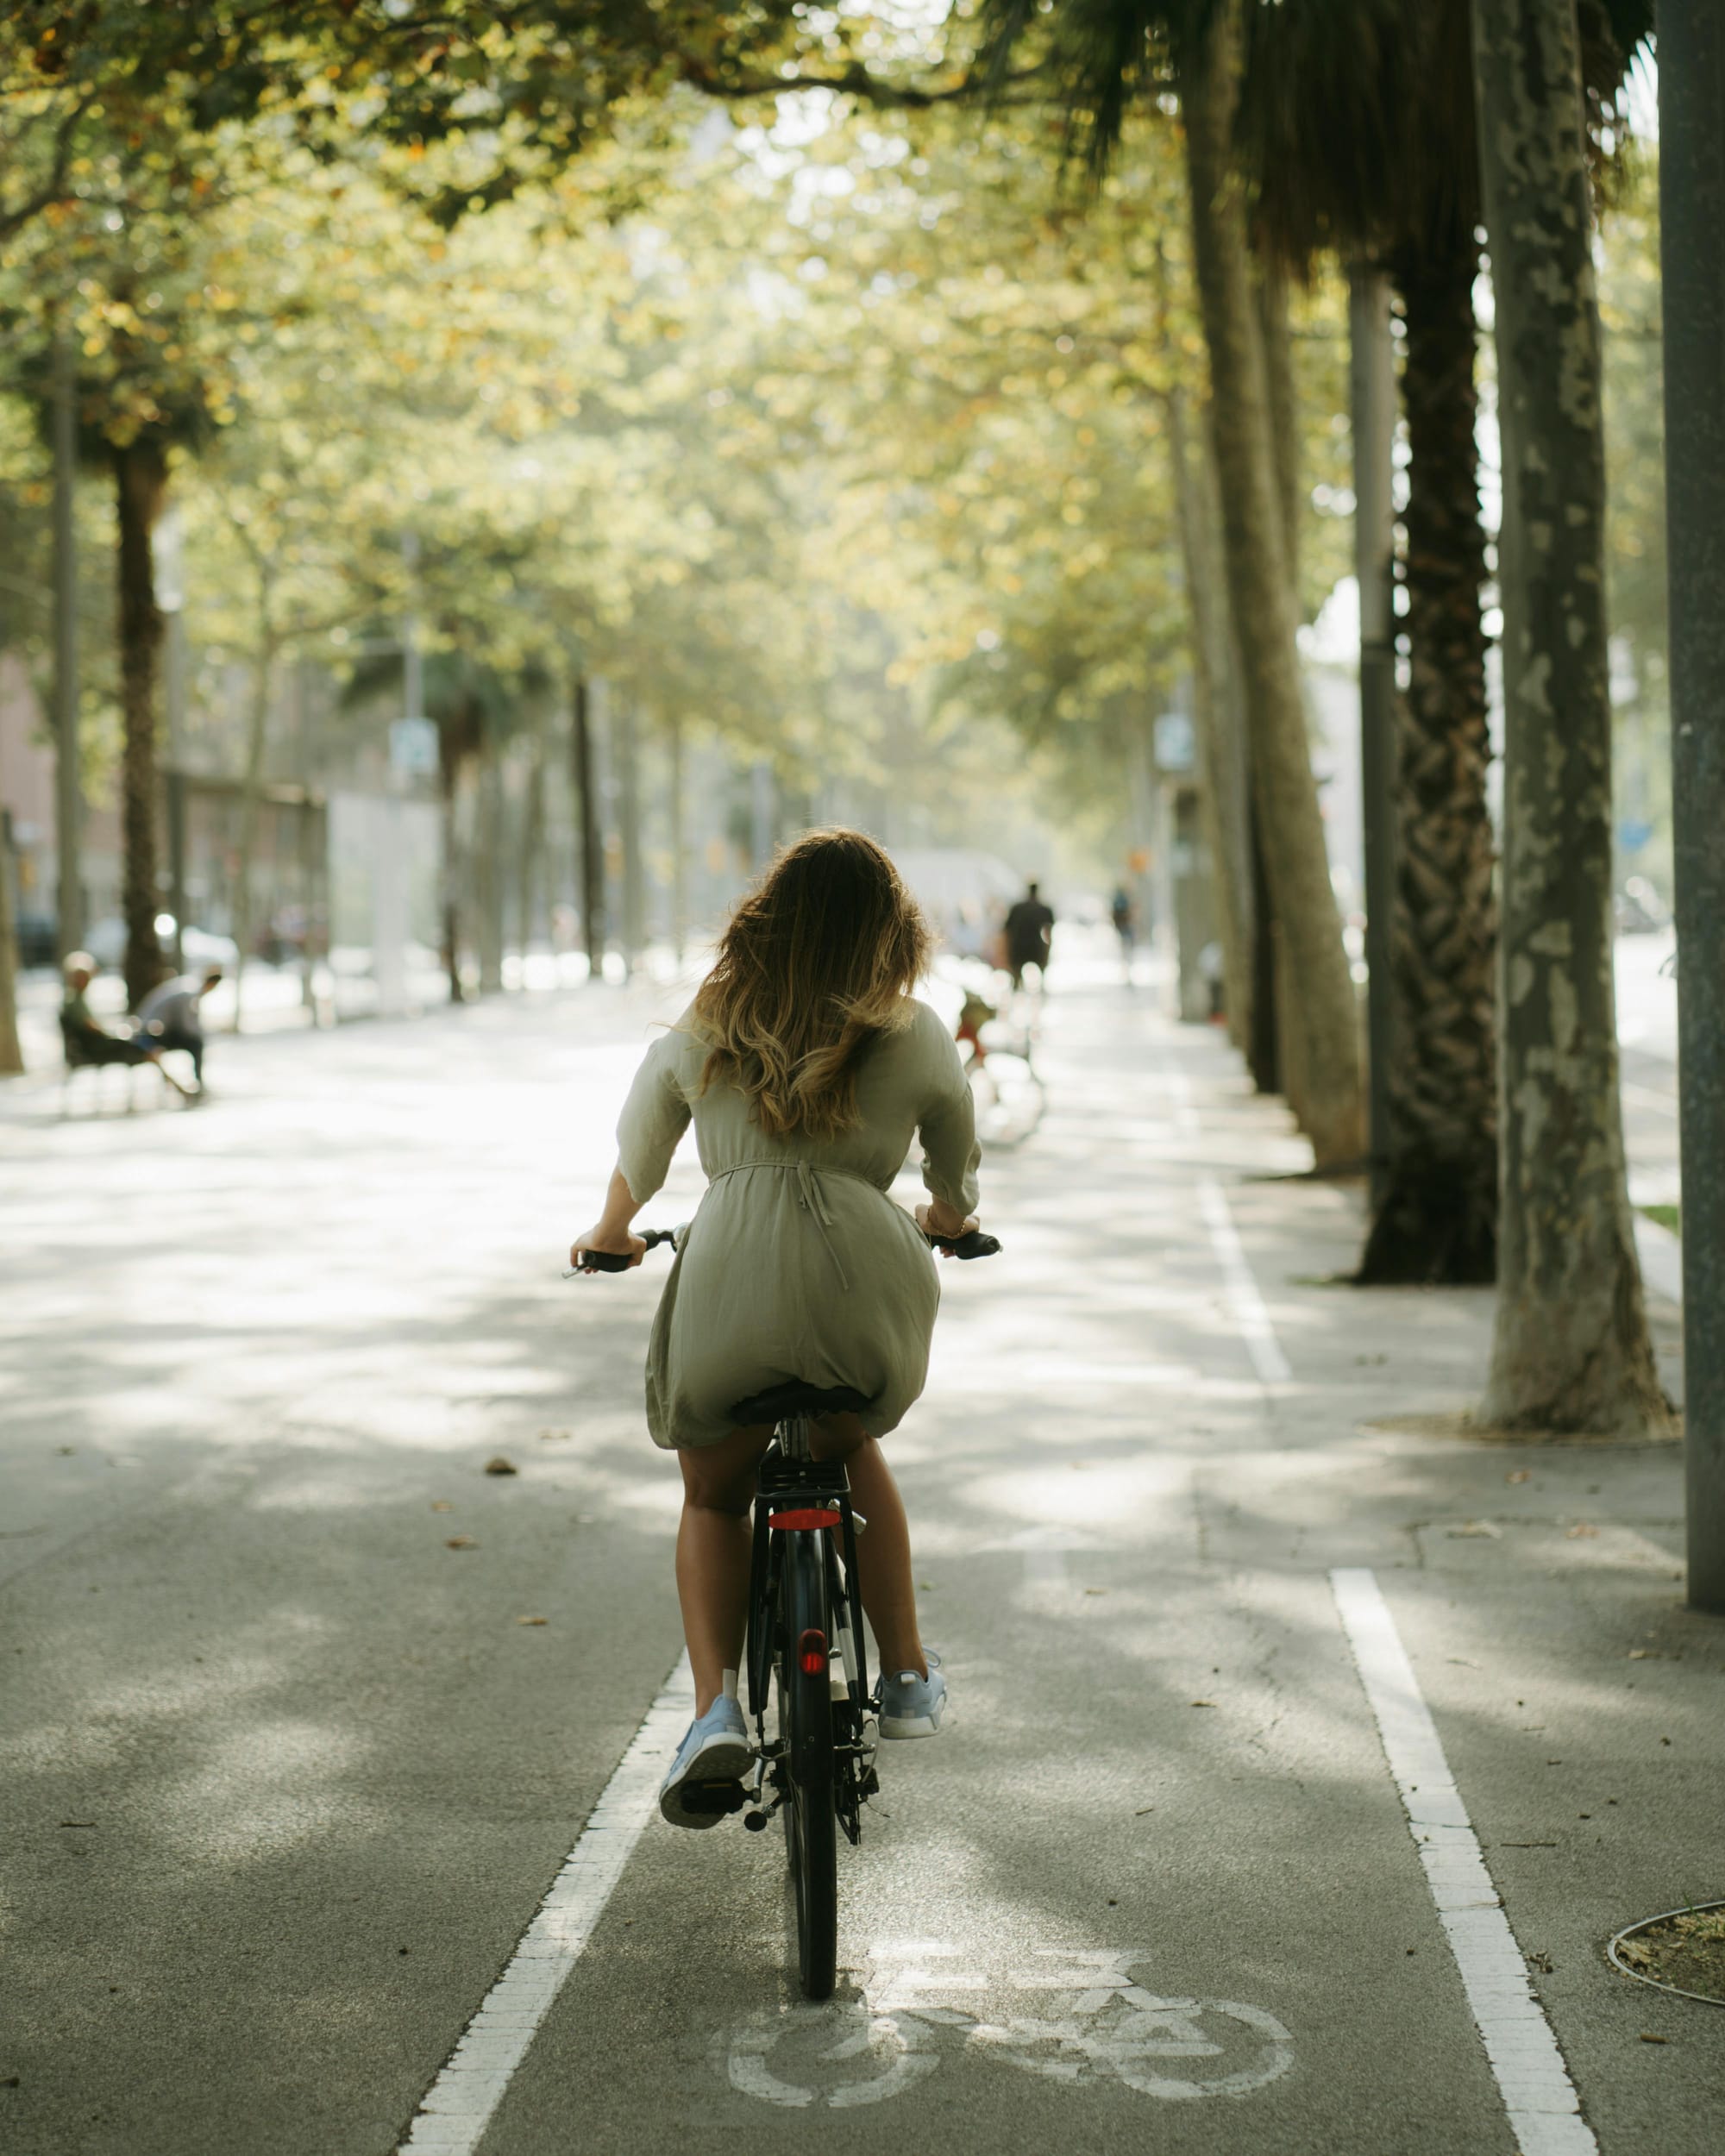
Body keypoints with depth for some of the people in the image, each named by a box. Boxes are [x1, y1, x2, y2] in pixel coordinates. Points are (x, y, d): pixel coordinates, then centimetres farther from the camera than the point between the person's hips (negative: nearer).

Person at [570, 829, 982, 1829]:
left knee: (714, 1494, 22)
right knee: (856, 1450, 31)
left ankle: (717, 1705, 2)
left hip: (730, 1269, 0)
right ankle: (906, 1676, 30)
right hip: (869, 1272, 0)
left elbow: (638, 1155, 33)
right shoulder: (917, 1037, 14)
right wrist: (950, 1219, 52)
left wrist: (611, 1235, 53)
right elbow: (958, 1173, 29)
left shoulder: (705, 1029, 19)